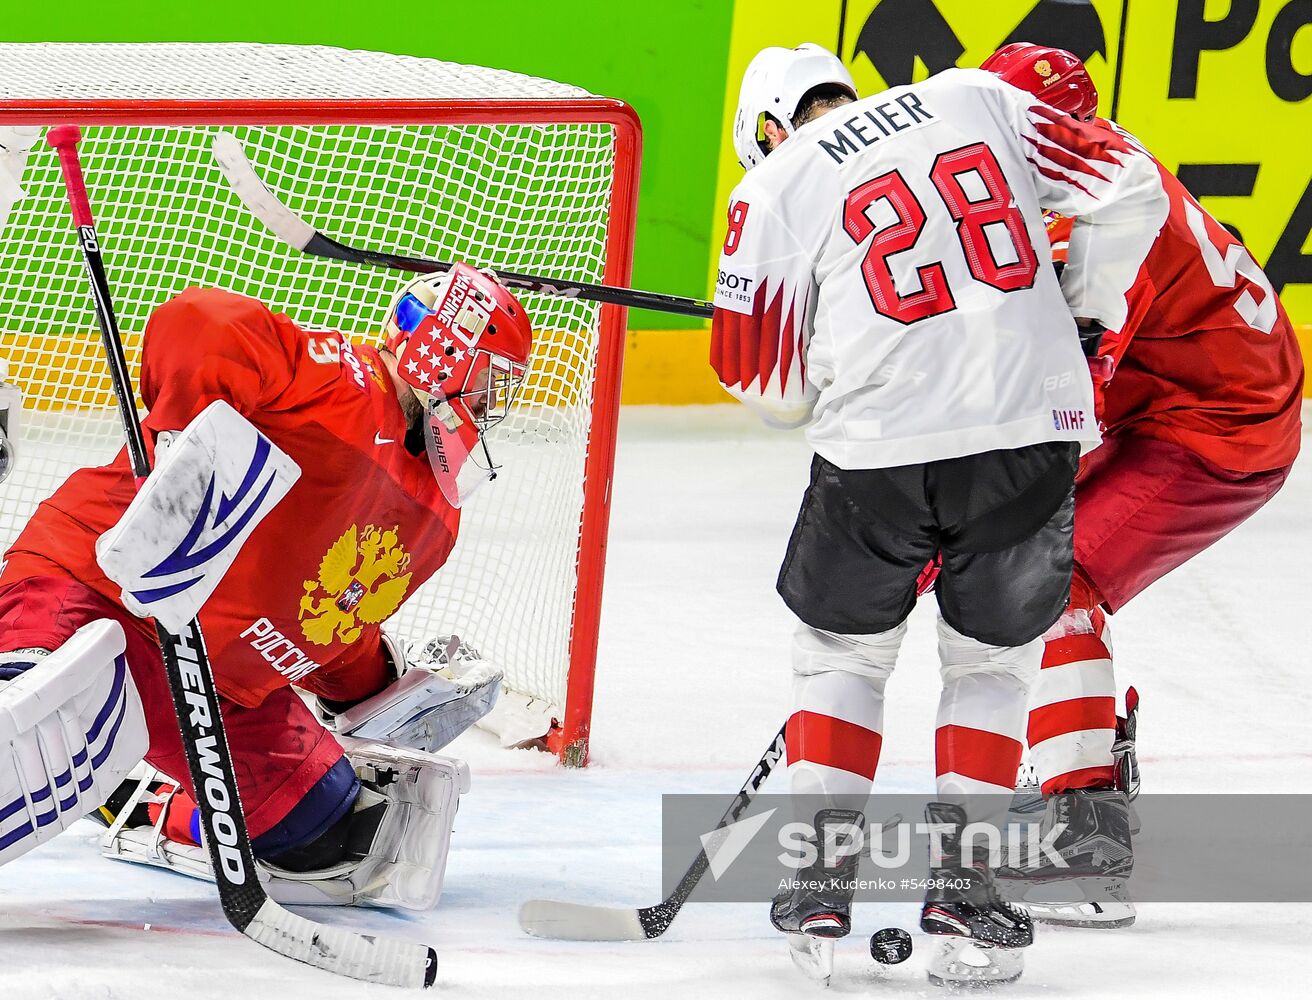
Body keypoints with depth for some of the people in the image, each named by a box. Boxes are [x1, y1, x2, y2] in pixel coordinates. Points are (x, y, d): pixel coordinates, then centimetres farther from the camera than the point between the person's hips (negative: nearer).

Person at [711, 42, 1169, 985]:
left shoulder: (776, 188, 7)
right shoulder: (974, 99, 13)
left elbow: (768, 382, 9)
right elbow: (1127, 189, 9)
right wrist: (1084, 311, 21)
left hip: (879, 447, -2)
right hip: (1033, 428, 2)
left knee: (841, 648, 21)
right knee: (992, 658, 19)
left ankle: (824, 873, 15)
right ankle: (960, 874, 9)